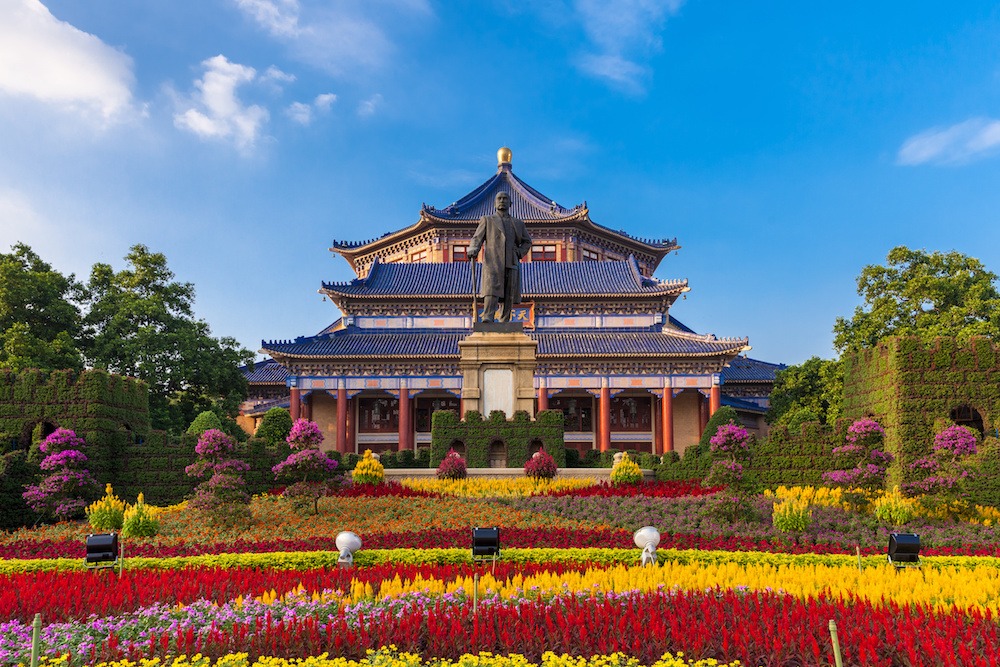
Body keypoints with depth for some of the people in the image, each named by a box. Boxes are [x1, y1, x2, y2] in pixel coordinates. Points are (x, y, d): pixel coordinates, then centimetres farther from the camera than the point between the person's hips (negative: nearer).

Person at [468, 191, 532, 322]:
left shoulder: (518, 223, 22)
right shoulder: (487, 220, 17)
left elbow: (527, 241, 28)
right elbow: (477, 238, 7)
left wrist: (519, 253, 8)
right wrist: (473, 251, -14)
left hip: (511, 264, 3)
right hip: (492, 262, -3)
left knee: (509, 296, -2)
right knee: (491, 291, -21)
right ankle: (487, 319, -34)